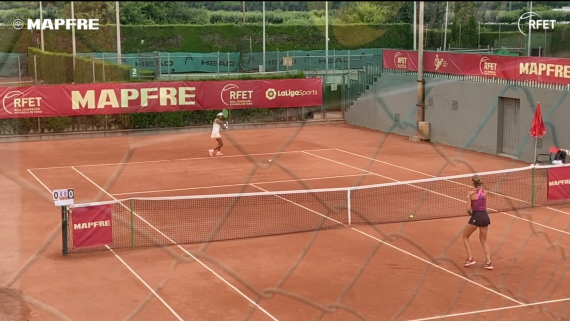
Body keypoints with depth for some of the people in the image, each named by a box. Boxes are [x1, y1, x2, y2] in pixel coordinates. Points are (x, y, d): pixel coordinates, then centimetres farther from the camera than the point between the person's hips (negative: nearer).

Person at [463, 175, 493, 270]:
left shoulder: (471, 193, -5)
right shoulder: (484, 192, 9)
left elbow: (468, 209, -8)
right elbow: (484, 206, 11)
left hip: (476, 216, -5)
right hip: (485, 216, 5)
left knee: (465, 236, 17)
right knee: (483, 240, 20)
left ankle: (470, 258, 7)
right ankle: (488, 262, 10)